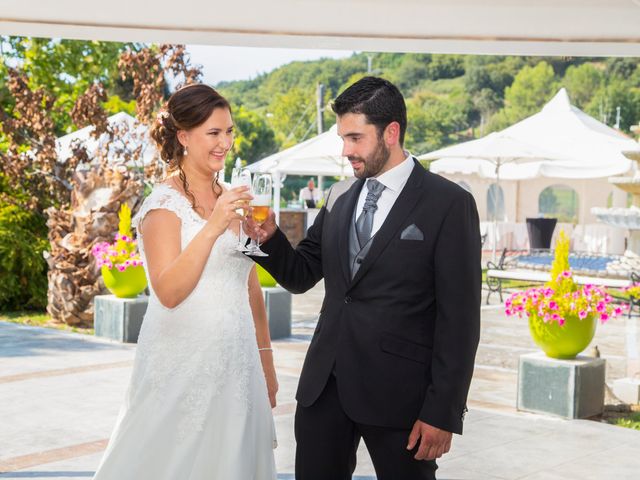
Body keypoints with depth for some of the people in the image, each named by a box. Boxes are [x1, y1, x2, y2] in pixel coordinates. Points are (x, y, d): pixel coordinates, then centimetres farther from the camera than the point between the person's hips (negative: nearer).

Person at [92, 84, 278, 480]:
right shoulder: (165, 204, -10)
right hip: (184, 365, -6)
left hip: (237, 362, 6)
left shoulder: (233, 199, 10)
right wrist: (212, 228, -29)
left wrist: (266, 361, 16)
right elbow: (169, 292, -21)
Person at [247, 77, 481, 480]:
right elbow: (301, 276, 14)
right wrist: (270, 236, -6)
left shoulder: (449, 204, -7)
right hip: (324, 385, 5)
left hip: (397, 392, -5)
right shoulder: (339, 198, 10)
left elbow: (459, 319, -10)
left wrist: (443, 412, -12)